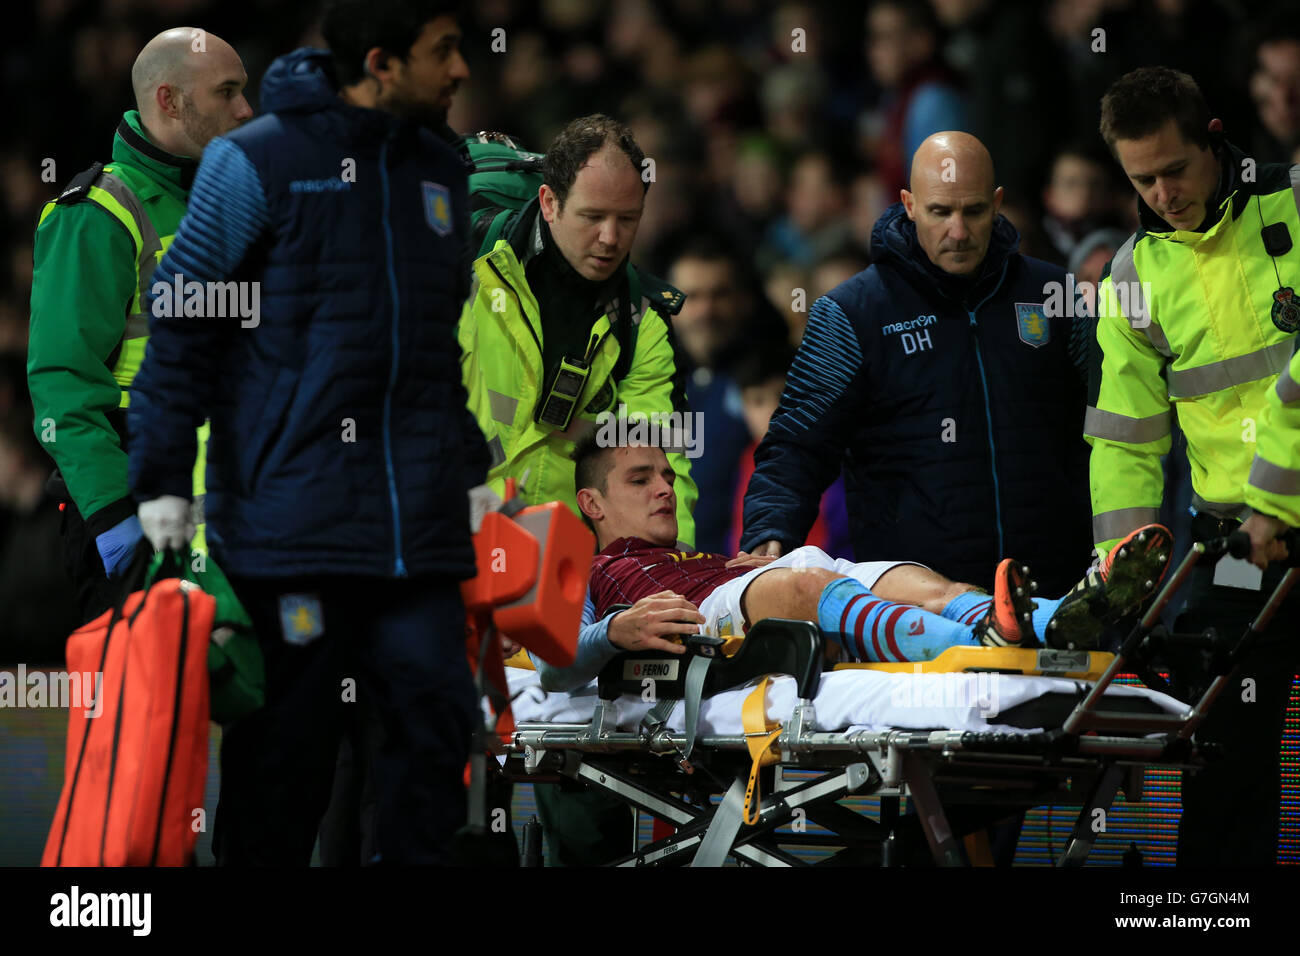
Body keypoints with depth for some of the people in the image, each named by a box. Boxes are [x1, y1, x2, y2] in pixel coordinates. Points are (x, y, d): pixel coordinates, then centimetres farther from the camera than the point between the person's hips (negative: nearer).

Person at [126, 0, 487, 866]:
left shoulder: (442, 175, 15)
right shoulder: (257, 163, -4)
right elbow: (178, 321, -3)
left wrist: (470, 470, 21)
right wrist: (163, 478, -7)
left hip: (420, 529, 5)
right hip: (288, 521, -5)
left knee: (438, 715, -2)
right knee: (286, 744, -1)